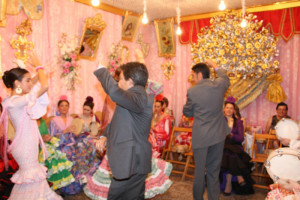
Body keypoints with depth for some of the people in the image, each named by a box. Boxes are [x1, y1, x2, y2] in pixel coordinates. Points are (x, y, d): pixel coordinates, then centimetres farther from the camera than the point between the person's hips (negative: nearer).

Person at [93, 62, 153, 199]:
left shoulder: (140, 99, -21)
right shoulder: (133, 98, 13)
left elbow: (114, 91, -39)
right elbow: (117, 120, 22)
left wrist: (102, 71, -21)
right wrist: (106, 136, 5)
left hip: (132, 164, -10)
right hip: (126, 161, 10)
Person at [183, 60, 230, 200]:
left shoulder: (192, 91, -13)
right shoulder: (219, 85, -4)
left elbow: (187, 113, 1)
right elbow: (225, 78, 22)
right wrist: (214, 66, 32)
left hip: (201, 137, -3)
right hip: (218, 136, 4)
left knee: (199, 171, 11)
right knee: (214, 171, 15)